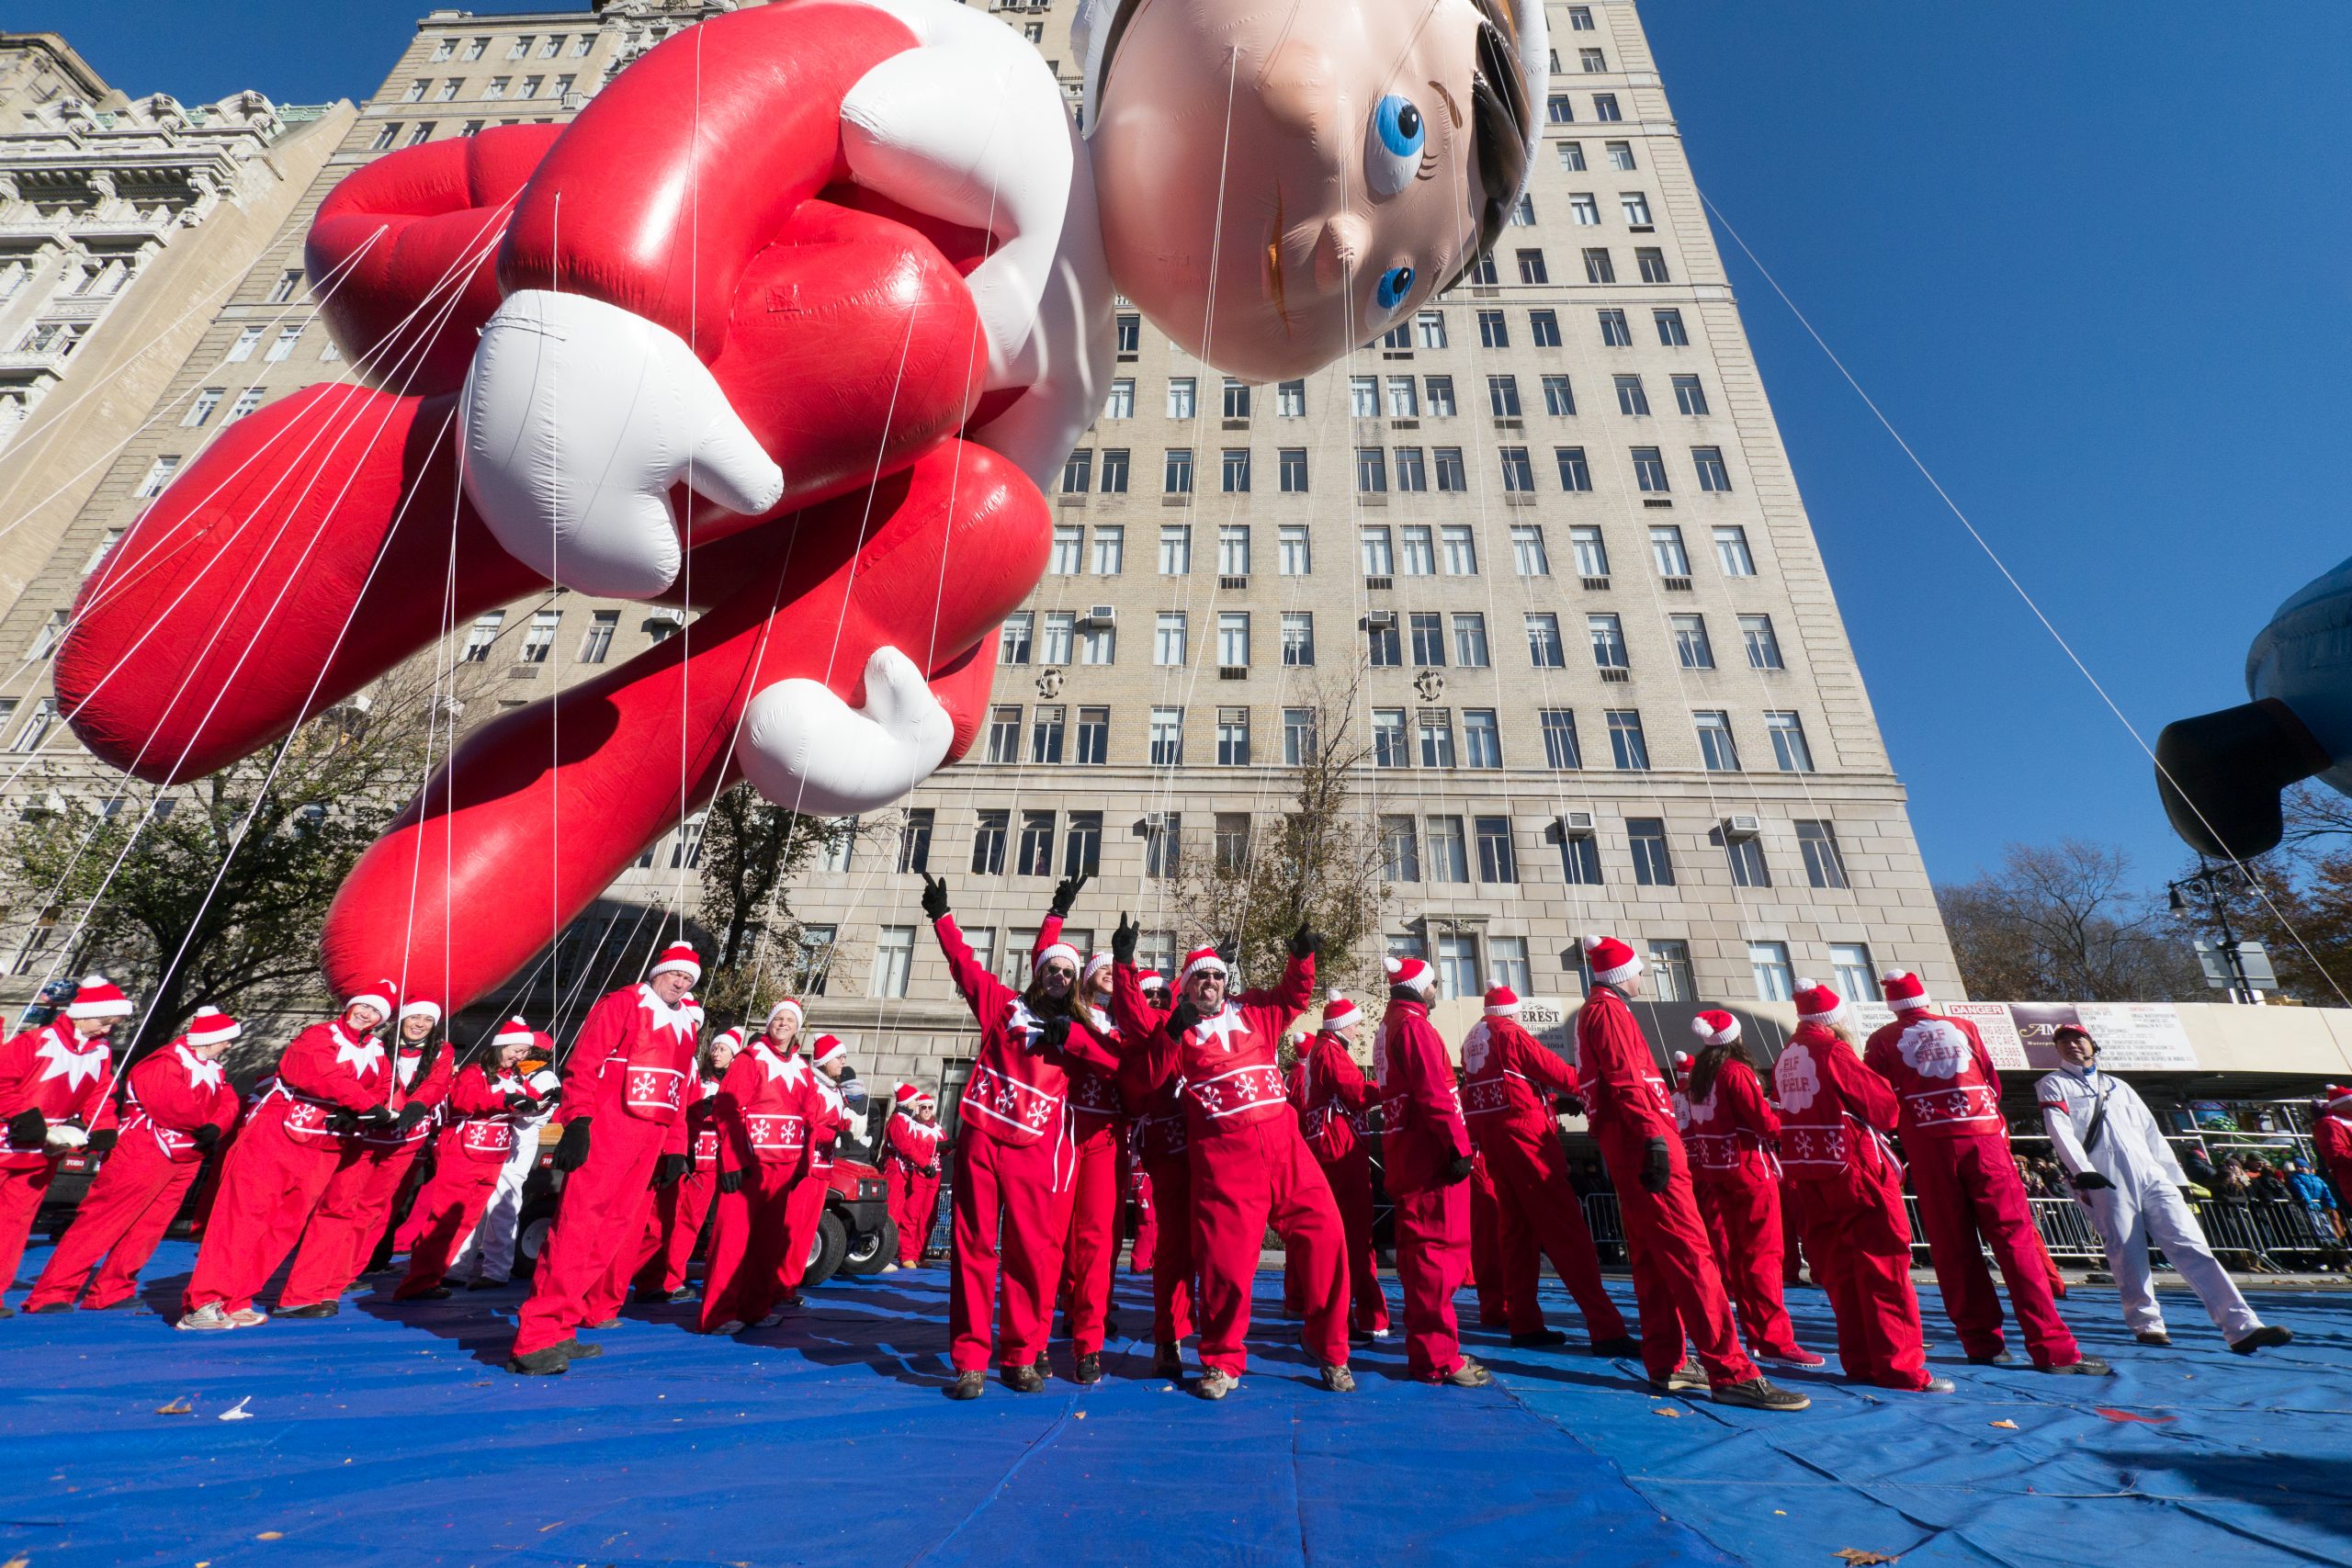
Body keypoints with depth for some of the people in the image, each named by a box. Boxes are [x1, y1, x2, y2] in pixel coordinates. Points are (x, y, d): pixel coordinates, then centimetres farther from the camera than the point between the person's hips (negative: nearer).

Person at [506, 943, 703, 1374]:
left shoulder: (684, 1028, 19)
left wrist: (675, 1149, 14)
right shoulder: (622, 1004, -1)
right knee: (578, 1225, -12)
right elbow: (584, 1062, -9)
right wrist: (577, 1122, -18)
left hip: (650, 1141, 7)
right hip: (606, 1132, -7)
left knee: (618, 1230, 11)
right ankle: (540, 1336, -11)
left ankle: (590, 1315, 23)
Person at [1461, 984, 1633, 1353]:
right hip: (1524, 1132, -8)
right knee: (1565, 1227, -7)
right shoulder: (1510, 1033, -7)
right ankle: (1606, 1330, -7)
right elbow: (1553, 1068, -6)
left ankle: (1523, 1323, 13)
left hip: (1491, 1137, 8)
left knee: (1515, 1226, 11)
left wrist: (1553, 1098, 17)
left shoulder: (1471, 1040, 16)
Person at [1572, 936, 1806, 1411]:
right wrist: (1654, 1138, -24)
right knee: (1690, 1252, -10)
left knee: (1652, 1257, 12)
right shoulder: (1610, 1011, -9)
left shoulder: (1592, 1013, 21)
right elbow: (1627, 1082, -20)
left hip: (1625, 1147, 10)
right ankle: (1731, 1374, -10)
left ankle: (1666, 1364, 17)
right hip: (1642, 1141, -10)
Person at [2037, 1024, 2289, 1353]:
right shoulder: (2054, 1085, 7)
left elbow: (2152, 1134, 24)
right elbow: (2059, 1130, -7)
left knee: (2191, 1245, -6)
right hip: (2105, 1182, -4)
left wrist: (2178, 1179, 14)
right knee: (2127, 1253, -6)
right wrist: (2081, 1170, -20)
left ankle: (2243, 1327, -7)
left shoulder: (2119, 1087, 26)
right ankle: (2146, 1324, 3)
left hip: (2152, 1175, 5)